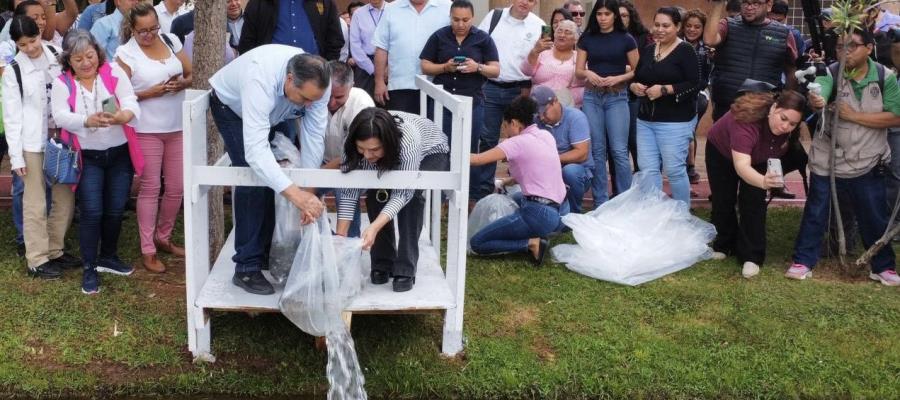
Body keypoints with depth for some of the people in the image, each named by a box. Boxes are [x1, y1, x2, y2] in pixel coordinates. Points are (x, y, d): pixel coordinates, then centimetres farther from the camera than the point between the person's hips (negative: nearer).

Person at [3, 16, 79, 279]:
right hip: (33, 143, -4)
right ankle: (37, 260, 10)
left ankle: (55, 250, 25)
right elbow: (12, 117, -3)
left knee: (65, 200, 9)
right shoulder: (13, 72, -4)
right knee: (36, 204, 0)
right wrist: (16, 156, -7)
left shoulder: (57, 56, 3)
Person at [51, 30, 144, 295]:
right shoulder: (62, 84, -4)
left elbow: (132, 103, -16)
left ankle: (108, 257, 32)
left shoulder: (114, 73, -4)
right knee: (91, 212, -8)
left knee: (115, 211, 9)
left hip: (120, 154, 2)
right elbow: (60, 116, -18)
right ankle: (89, 269, 7)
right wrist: (88, 120, -38)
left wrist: (122, 116, -40)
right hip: (87, 158, -1)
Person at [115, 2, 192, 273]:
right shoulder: (125, 53, -7)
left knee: (177, 188, 9)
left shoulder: (171, 40, 6)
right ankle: (147, 251, 9)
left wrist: (182, 83, -12)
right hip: (146, 129, -4)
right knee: (150, 189, 0)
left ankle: (163, 238, 29)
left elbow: (192, 74, 10)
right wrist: (151, 92, -18)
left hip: (177, 127, 5)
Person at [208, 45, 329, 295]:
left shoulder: (317, 83, -32)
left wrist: (307, 190, -31)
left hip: (276, 112, 5)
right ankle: (247, 268, -11)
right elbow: (255, 150, -53)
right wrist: (295, 194, -60)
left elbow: (314, 137, -27)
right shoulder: (260, 79, -47)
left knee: (277, 176, 4)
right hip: (233, 106, -5)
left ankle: (271, 252, 20)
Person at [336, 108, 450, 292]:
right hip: (391, 163, 4)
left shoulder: (407, 141, -44)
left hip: (431, 153, -4)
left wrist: (374, 227, -55)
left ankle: (405, 270, -22)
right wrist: (340, 236, -35)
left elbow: (402, 194, -43)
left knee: (411, 194, -30)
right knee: (375, 193, -21)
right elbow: (349, 192, -27)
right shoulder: (354, 144, -31)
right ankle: (382, 264, -4)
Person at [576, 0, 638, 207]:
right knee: (596, 151, 6)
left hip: (617, 98, -2)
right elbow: (578, 71, 7)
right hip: (592, 97, 2)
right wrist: (588, 73, -15)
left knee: (619, 151, -5)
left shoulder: (626, 39, 0)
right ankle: (600, 201, 13)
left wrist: (618, 78, -15)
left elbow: (637, 70, 2)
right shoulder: (587, 38, 6)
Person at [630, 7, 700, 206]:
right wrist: (634, 86, -3)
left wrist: (664, 90, -20)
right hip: (645, 120, 6)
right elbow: (637, 78, 20)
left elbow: (694, 85, -12)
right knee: (647, 169, 3)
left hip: (675, 121, -6)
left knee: (674, 170, -1)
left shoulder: (685, 50, -6)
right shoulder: (647, 50, 12)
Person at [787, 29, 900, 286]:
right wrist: (816, 101, -58)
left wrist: (854, 115, -20)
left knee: (874, 217, 11)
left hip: (866, 162, 1)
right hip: (827, 159, -1)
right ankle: (803, 261, 20)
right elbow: (819, 98, -33)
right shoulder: (831, 73, -13)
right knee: (815, 212, 7)